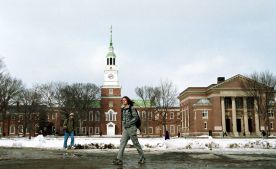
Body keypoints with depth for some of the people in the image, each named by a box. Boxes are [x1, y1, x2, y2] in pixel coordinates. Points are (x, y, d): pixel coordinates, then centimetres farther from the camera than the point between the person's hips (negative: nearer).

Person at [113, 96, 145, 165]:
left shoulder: (132, 108, -8)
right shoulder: (123, 109, 12)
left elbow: (136, 117, -14)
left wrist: (128, 123, -19)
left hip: (131, 128, -7)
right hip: (125, 129, 7)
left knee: (136, 143, 2)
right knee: (122, 143, -5)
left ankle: (142, 158, 17)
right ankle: (119, 159, -10)